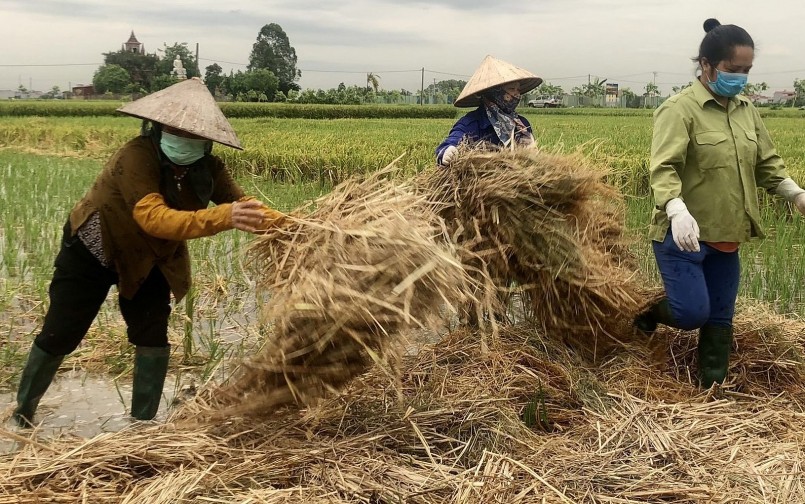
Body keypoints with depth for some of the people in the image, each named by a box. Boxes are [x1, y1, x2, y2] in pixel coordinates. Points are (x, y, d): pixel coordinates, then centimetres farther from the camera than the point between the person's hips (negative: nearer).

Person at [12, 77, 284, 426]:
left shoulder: (208, 170, -17)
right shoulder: (137, 156, -36)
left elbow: (242, 203, -19)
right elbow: (153, 217, -48)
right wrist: (222, 218, -61)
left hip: (146, 258, 5)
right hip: (91, 253, -5)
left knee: (153, 336, -2)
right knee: (59, 336, 3)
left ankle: (143, 422, 14)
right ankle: (23, 412, 27)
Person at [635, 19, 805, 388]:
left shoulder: (746, 111, 9)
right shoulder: (679, 109, -14)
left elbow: (766, 163, 20)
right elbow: (662, 169, -24)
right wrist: (678, 211, -39)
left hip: (725, 235, 7)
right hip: (683, 234, -7)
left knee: (720, 318, 12)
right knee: (693, 313, -10)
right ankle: (649, 311, 22)